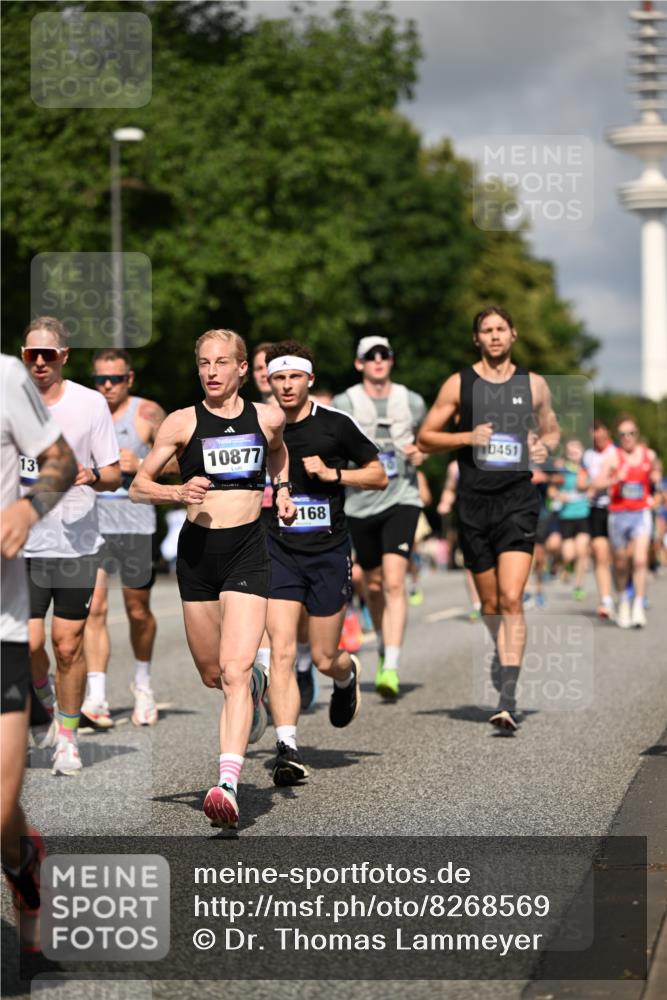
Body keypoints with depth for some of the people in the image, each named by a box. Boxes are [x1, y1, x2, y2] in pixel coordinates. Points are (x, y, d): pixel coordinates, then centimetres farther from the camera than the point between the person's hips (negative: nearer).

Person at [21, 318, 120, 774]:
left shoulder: (91, 404, 0)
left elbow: (114, 474, 1)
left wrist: (92, 476, -17)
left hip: (76, 544, -1)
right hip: (22, 544, 1)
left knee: (68, 646, -1)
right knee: (28, 645, -4)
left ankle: (68, 736, 14)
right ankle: (47, 701, 27)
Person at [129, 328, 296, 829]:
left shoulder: (267, 417, 3)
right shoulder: (183, 422, -2)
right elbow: (138, 486, 0)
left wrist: (282, 491, 13)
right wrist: (177, 493, -18)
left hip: (248, 549, -1)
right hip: (197, 549, 2)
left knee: (234, 670, -15)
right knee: (212, 673, 14)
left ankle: (228, 782, -22)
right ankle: (254, 683, 50)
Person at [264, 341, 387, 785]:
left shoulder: (336, 424, -3)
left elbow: (379, 476, 4)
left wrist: (332, 473, -10)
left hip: (329, 552, -1)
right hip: (279, 552, 1)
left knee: (324, 660, 6)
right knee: (281, 652, -14)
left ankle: (347, 674, 43)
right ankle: (287, 749, -14)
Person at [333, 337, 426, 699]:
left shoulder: (412, 403, 5)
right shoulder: (344, 404, -1)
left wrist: (420, 454, 0)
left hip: (402, 499, -1)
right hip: (360, 503, 1)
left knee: (394, 581, -16)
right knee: (373, 584, 13)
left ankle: (391, 668, -22)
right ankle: (383, 645, 39)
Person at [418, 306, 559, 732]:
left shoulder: (534, 385, 8)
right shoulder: (459, 385, 5)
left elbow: (552, 429, 22)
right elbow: (425, 437, 7)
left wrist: (544, 446, -1)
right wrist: (467, 437, -9)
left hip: (518, 500, -1)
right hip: (474, 501, 1)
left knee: (512, 600, -15)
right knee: (490, 604, 11)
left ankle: (509, 698, -17)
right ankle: (503, 651, 44)